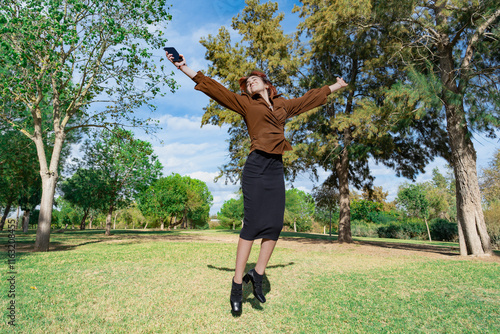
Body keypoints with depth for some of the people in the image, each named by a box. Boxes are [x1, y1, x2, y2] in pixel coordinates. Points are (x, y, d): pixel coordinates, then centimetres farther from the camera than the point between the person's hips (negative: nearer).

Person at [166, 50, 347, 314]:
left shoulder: (283, 104, 22)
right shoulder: (245, 103, 11)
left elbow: (309, 98, 32)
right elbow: (217, 90, 6)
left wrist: (335, 86, 43)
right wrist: (185, 69, 1)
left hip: (276, 167, 5)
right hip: (256, 165, -5)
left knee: (275, 225, -1)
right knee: (252, 224, -8)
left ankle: (258, 273, 15)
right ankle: (237, 284, 1)